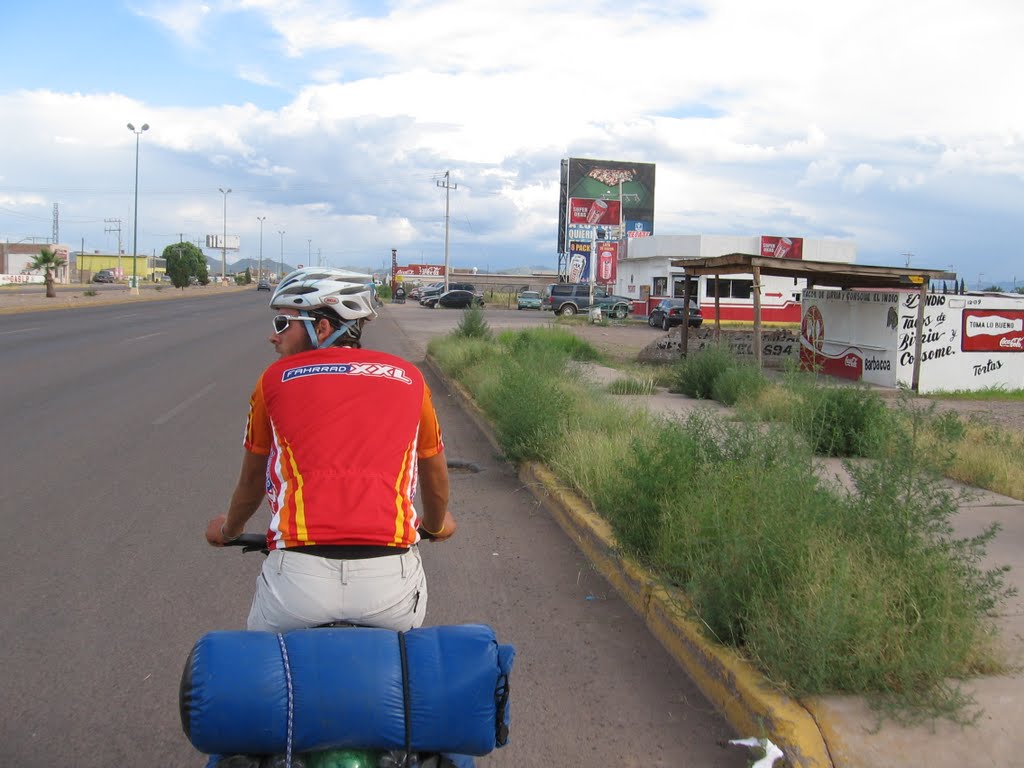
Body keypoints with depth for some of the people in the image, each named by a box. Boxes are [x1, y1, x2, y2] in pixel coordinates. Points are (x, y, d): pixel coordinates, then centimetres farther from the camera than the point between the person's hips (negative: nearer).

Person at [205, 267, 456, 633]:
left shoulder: (276, 378, 11)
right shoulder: (408, 377, 13)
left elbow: (251, 481, 24)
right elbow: (436, 477, 26)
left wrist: (228, 530, 45)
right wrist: (437, 524, 47)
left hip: (298, 577, 0)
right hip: (391, 581, 1)